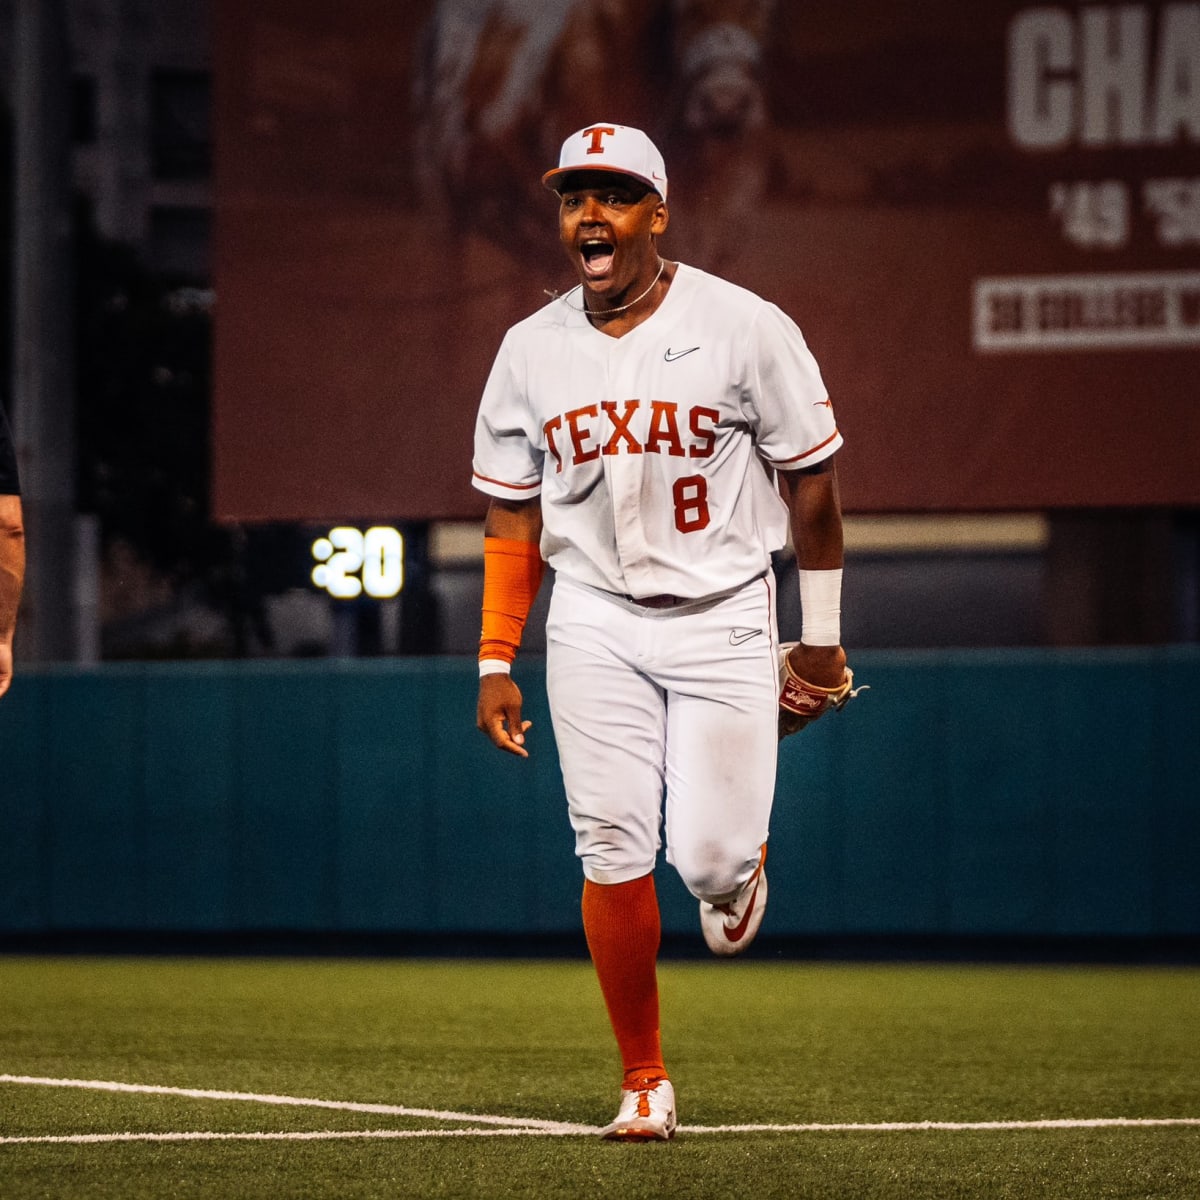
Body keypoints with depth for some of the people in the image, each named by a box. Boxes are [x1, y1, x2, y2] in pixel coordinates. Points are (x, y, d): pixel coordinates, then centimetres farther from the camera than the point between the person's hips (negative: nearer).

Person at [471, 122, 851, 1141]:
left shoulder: (745, 329, -8)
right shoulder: (531, 351, 3)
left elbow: (810, 478, 1)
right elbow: (512, 515, 9)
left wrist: (822, 634, 5)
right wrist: (496, 663, 3)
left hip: (724, 617, -2)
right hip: (595, 622, 2)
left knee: (709, 857, -9)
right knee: (613, 851, -6)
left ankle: (738, 865, 31)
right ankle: (644, 1079, 6)